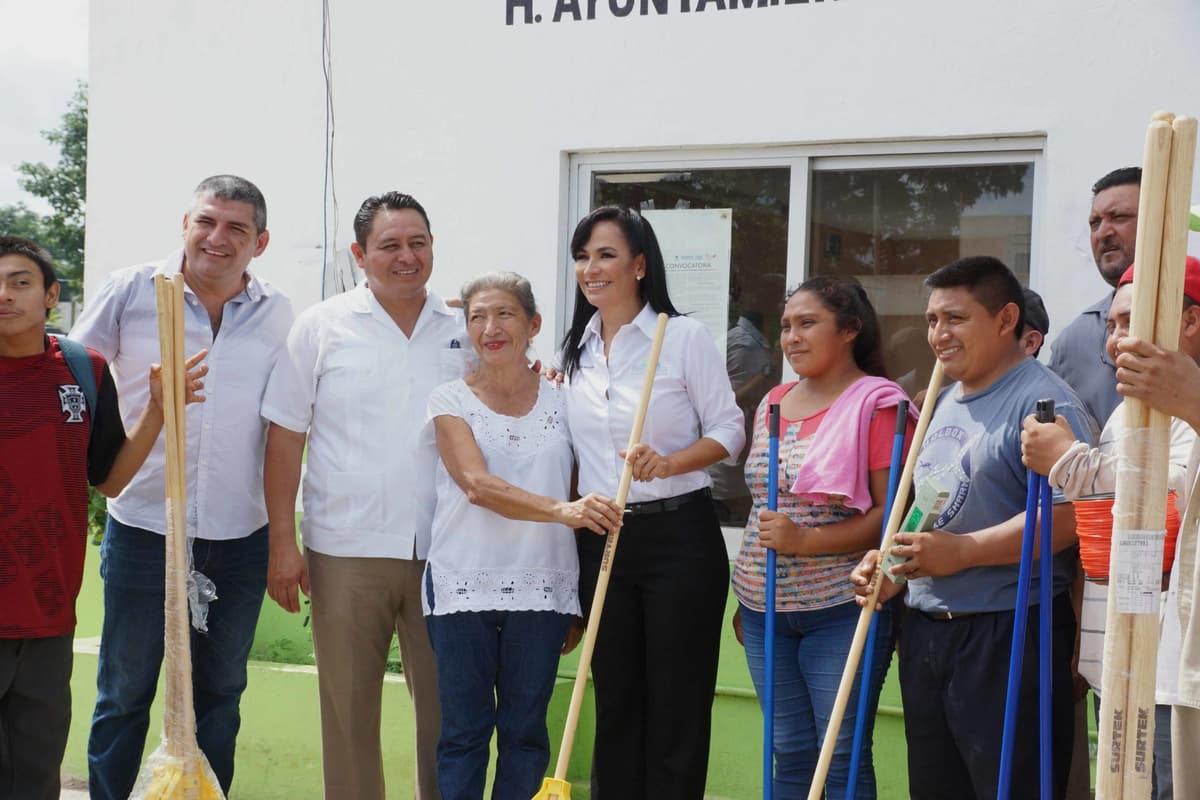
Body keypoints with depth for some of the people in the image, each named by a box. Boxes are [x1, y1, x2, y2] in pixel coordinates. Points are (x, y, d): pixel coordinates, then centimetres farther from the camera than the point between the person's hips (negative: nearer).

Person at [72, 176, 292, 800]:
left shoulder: (277, 315, 3)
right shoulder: (132, 291, -3)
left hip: (239, 538, 2)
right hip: (144, 530, -2)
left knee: (220, 694, 14)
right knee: (124, 693, 7)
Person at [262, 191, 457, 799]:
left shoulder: (464, 329, 9)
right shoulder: (321, 327, 2)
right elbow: (286, 437, 1)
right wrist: (282, 543, -4)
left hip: (445, 550, 2)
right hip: (346, 550, -1)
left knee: (446, 706, 8)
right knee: (348, 707, 6)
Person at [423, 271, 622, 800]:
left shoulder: (559, 401, 8)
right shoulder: (451, 401, 2)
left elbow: (578, 495, 11)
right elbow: (476, 484, -14)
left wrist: (577, 606, 8)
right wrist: (560, 510, -29)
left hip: (541, 588, 2)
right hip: (463, 584, -1)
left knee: (525, 730, 7)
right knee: (464, 731, 4)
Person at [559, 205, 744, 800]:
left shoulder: (684, 336, -6)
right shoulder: (576, 349, 11)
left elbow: (728, 429, -7)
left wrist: (669, 463, -21)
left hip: (678, 535, -5)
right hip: (600, 539, 5)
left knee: (677, 703, 1)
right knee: (615, 701, 11)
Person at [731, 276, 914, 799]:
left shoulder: (877, 403, -8)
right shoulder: (773, 403, 13)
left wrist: (804, 541, -21)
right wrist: (746, 596, 21)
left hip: (841, 606, -6)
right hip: (766, 606, 6)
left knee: (841, 756, -1)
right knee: (790, 753, 11)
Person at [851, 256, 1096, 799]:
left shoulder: (1043, 402, -13)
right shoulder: (944, 402, 16)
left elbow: (1068, 516, -23)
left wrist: (962, 551, -25)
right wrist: (891, 565, 9)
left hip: (1007, 636, -9)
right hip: (926, 629, 9)